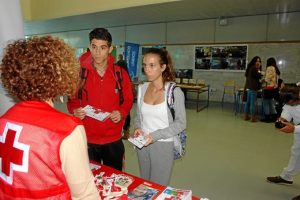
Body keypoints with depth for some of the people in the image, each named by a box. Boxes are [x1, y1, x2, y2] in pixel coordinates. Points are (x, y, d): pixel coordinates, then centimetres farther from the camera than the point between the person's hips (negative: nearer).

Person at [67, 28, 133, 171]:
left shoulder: (120, 73, -3)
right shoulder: (80, 72, -5)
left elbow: (128, 100, 3)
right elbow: (72, 99, 4)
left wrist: (121, 112, -16)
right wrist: (75, 110, -17)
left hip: (113, 140, 1)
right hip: (87, 139, 0)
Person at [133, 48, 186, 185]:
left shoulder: (174, 91, -14)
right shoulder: (142, 88, 1)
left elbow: (181, 123, -11)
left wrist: (156, 135, -20)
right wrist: (138, 128, -9)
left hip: (163, 145, -4)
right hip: (142, 145, 5)